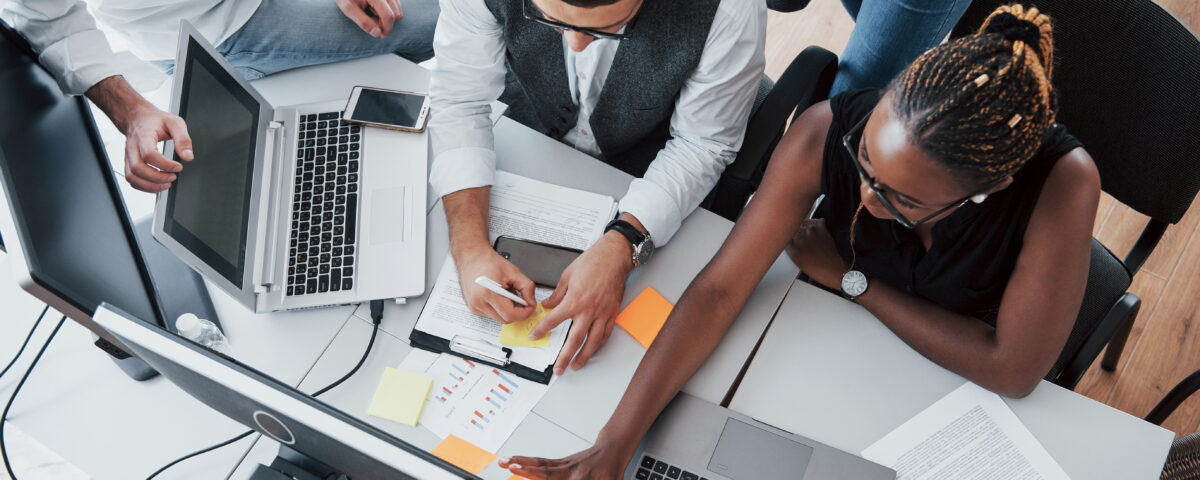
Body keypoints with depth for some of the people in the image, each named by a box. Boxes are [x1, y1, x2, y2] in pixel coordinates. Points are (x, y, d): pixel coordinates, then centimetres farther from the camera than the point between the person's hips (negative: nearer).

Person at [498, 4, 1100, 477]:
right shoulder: (827, 133, -33)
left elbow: (1013, 369, -30)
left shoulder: (1062, 181, -36)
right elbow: (719, 288, -32)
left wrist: (849, 277, -26)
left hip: (956, 376, 2)